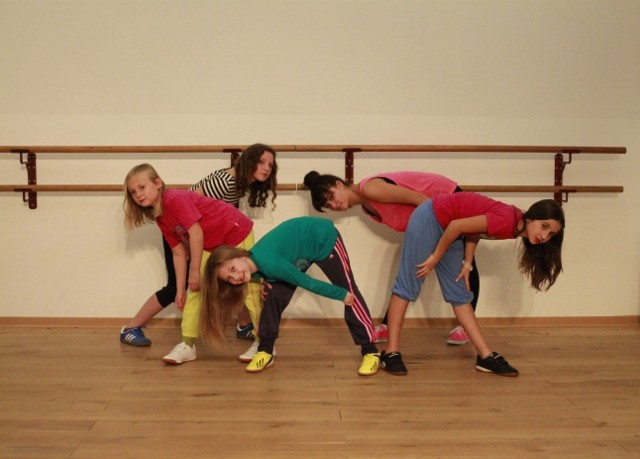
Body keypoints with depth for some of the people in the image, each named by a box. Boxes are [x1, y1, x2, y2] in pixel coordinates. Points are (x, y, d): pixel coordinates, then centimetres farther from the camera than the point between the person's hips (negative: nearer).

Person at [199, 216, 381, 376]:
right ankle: (265, 351, 5)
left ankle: (370, 351, -2)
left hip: (324, 237, -7)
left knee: (349, 294, -9)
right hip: (302, 249, 7)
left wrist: (342, 295, -20)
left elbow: (308, 283, -27)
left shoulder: (268, 263, -36)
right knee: (275, 295, -4)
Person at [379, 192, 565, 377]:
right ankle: (391, 352, -2)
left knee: (460, 295, 7)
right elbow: (457, 225, -26)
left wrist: (467, 263, -2)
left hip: (448, 228, 9)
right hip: (430, 217, -9)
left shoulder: (513, 228, -3)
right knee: (408, 285, -7)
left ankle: (486, 357, 8)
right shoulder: (507, 220, -30)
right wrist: (435, 258, -15)